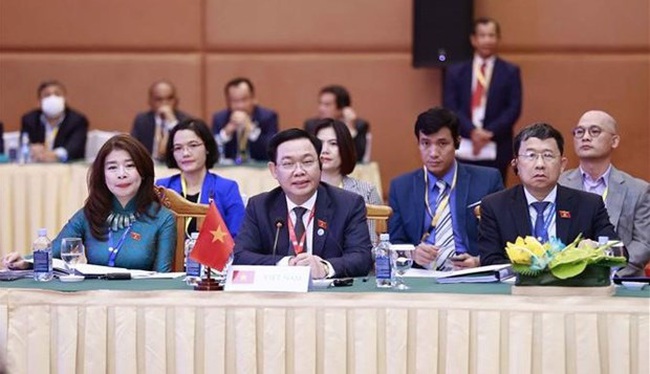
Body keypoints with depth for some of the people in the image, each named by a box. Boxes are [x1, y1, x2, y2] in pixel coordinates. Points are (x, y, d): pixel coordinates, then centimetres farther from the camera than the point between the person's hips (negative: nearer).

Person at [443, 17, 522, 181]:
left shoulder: (510, 72, 8)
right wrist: (471, 131, -14)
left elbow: (514, 108, 0)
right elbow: (450, 107, 2)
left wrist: (490, 133, -13)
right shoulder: (456, 72, 11)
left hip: (496, 149, -1)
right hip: (464, 149, 1)